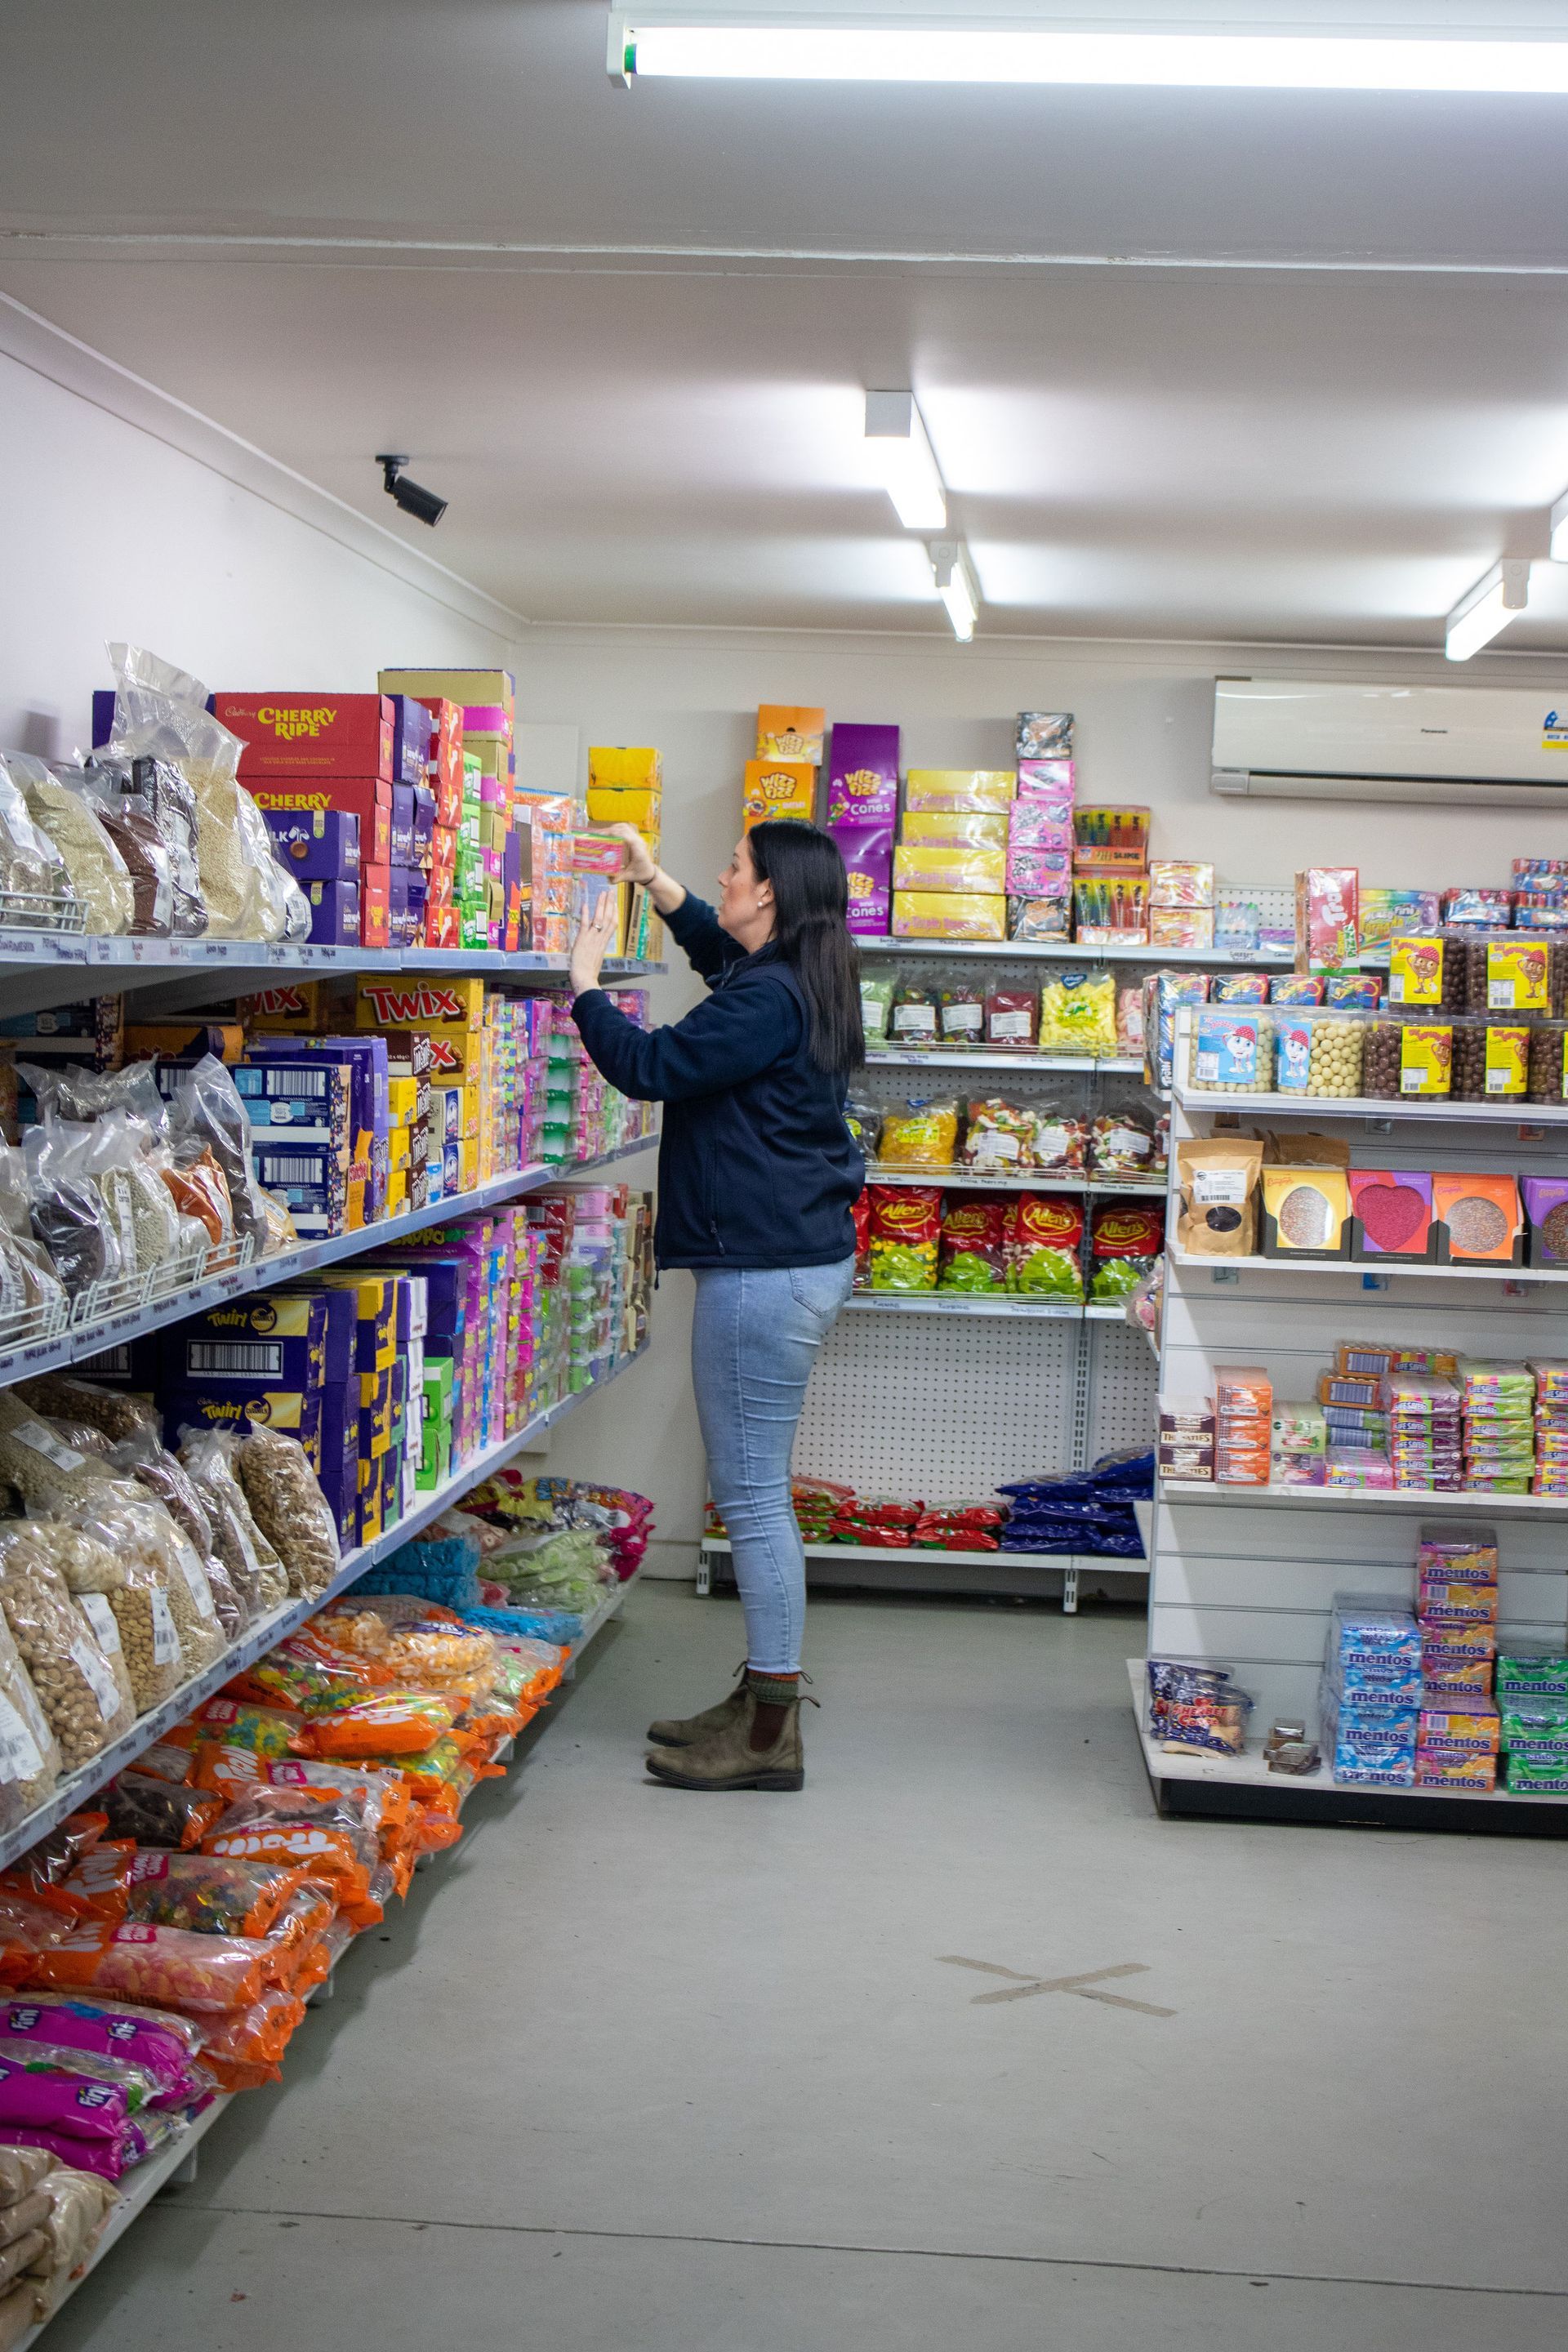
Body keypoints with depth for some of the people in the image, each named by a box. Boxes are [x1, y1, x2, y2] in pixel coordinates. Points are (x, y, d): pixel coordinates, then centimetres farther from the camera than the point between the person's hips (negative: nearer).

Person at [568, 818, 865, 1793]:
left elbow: (650, 1065, -17)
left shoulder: (766, 1000, -18)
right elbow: (715, 945, 35)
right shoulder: (795, 983, 13)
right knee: (757, 1490, 16)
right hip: (805, 1256, 11)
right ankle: (764, 1701, 24)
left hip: (765, 1269, -11)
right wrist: (651, 874, 35)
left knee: (751, 1492, -6)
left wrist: (587, 982, -3)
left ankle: (772, 1733, 0)